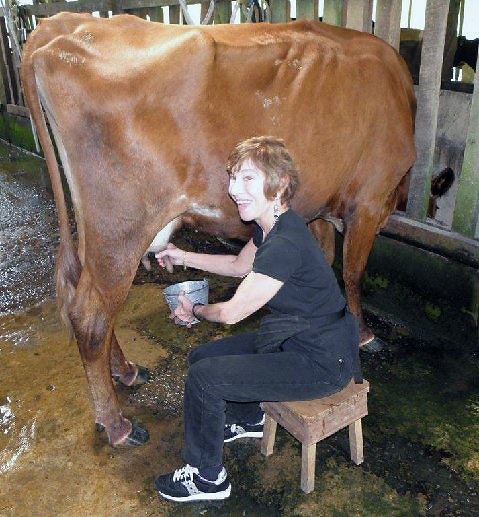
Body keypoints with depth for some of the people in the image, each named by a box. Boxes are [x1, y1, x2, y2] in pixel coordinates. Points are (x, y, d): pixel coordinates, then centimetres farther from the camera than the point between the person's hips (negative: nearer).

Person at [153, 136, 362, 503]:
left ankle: (207, 478, 10)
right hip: (296, 337, 9)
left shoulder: (285, 244, -30)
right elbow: (240, 265, 21)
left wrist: (194, 311, 1)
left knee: (203, 377, -14)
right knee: (202, 357, 11)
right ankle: (249, 419, 37)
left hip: (324, 363, -9)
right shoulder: (271, 226, 0)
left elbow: (232, 313, -20)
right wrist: (183, 256, 17)